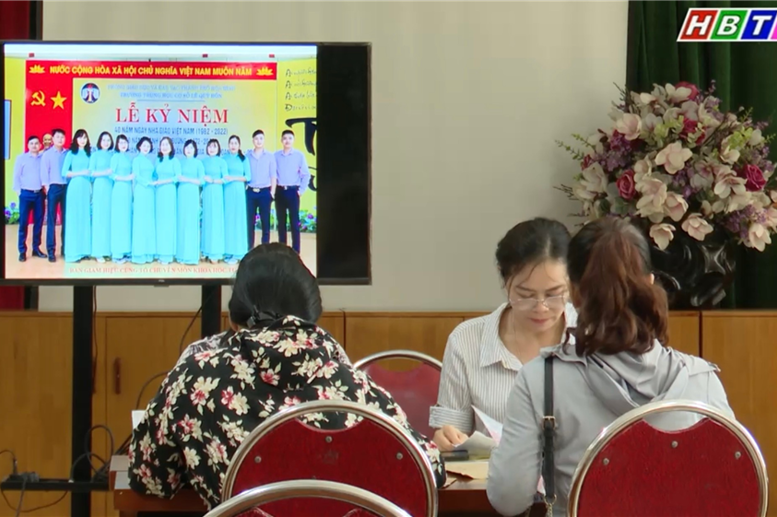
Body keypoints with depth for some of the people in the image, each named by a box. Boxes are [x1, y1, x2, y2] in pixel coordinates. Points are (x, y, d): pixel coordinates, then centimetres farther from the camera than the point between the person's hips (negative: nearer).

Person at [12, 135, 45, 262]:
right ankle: (22, 251, 2)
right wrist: (18, 190, -4)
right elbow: (16, 176, 2)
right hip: (26, 194, -2)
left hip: (39, 193, 2)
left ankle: (36, 248, 17)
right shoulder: (21, 158, 3)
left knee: (39, 221, 6)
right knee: (23, 222, -2)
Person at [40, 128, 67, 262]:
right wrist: (47, 188, -8)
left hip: (66, 187, 2)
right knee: (51, 220, -2)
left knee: (66, 219, 5)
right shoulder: (47, 154, 4)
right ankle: (51, 251, -1)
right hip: (53, 187, -2)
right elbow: (44, 172, 0)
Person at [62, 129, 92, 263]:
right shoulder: (71, 153, 2)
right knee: (74, 219, -5)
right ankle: (73, 252, -4)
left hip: (87, 188, 4)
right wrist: (80, 173, -12)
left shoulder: (89, 154, 14)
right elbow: (64, 172, -5)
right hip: (75, 188, -4)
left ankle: (85, 250, 9)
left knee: (86, 218, 4)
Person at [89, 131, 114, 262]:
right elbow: (91, 172, -3)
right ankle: (99, 252, -4)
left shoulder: (114, 155, 13)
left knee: (111, 218, 0)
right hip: (100, 188, -3)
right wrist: (105, 173, -14)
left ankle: (110, 249, 5)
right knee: (100, 218, -4)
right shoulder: (95, 155, 5)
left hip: (112, 188, 3)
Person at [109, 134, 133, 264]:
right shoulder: (115, 157, -4)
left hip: (128, 190, 7)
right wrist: (125, 178, -15)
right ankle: (117, 253, -5)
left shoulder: (128, 157, 14)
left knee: (127, 220, 7)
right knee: (118, 220, -6)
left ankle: (126, 251, 10)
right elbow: (112, 175, -11)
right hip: (119, 190, -7)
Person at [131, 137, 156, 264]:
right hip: (141, 191, -6)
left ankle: (149, 252, 8)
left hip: (150, 192, 6)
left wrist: (155, 182, -4)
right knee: (140, 221, -6)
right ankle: (139, 254, -5)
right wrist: (148, 183, -14)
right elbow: (137, 176, -8)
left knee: (150, 221, 5)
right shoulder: (137, 160, 0)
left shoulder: (151, 160, 16)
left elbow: (154, 175, 14)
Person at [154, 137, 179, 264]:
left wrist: (163, 181, -12)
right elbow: (156, 176, 13)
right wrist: (155, 182, -7)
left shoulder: (175, 160, 0)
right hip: (159, 192, 5)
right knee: (159, 221, 3)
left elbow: (178, 177, -7)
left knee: (168, 221, -5)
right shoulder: (158, 160, 13)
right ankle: (160, 252, 5)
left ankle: (168, 254, -4)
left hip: (169, 192, -5)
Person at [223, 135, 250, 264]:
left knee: (237, 220, -2)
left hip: (238, 192, -2)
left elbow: (248, 177, -2)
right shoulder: (224, 159, 9)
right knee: (227, 220, 2)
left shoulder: (243, 159, 4)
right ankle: (227, 251, 6)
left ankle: (236, 252, -1)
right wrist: (223, 179, -10)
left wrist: (234, 178, -13)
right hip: (226, 192, 2)